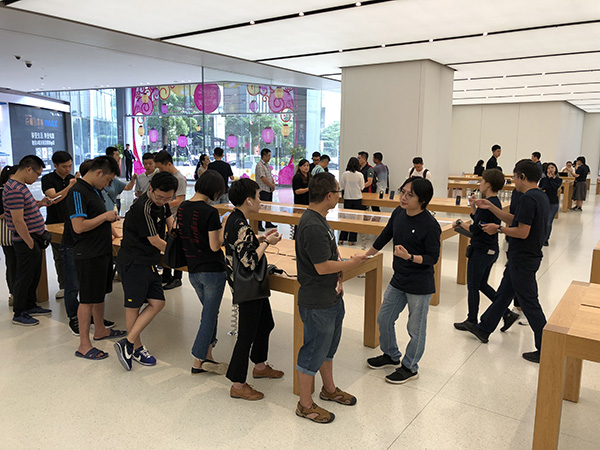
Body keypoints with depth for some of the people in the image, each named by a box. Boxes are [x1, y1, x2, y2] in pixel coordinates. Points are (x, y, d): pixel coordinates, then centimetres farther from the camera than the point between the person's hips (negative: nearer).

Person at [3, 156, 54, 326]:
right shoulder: (14, 190, -22)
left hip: (34, 239, 10)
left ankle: (30, 306, 35)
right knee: (24, 278, 3)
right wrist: (31, 245, -19)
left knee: (34, 275, 20)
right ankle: (19, 314, 16)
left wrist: (39, 203, 6)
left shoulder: (20, 186, 11)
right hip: (26, 242, -10)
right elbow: (18, 221, -24)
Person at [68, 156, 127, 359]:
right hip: (88, 256, -10)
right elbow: (79, 226, -25)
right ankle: (84, 345, 6)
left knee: (100, 294, 20)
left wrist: (107, 232, 12)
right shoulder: (78, 192, -18)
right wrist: (105, 216, -17)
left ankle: (100, 330, 36)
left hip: (102, 251, 10)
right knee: (88, 299, -3)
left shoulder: (95, 190, 13)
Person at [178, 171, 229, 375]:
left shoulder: (182, 207, 4)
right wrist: (224, 226, -3)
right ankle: (198, 362, 13)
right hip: (212, 270, -7)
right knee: (209, 316, 6)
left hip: (193, 270, 7)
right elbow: (215, 245, -17)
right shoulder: (210, 212, -18)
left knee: (209, 313, 21)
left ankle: (207, 357, 25)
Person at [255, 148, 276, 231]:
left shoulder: (267, 164, 16)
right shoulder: (259, 165, -14)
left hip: (269, 190, 9)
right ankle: (259, 225, -1)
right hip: (263, 190, -9)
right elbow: (263, 178, -19)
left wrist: (273, 184, 0)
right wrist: (271, 186, -10)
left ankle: (268, 223, 22)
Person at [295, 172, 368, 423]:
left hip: (330, 297, 10)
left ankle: (329, 389, 44)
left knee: (329, 345, 24)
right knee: (314, 352, 5)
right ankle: (305, 404, 22)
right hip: (317, 303, -10)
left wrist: (338, 270, 2)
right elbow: (322, 266, -26)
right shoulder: (313, 226, -26)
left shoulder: (317, 219, 7)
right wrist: (352, 263, -13)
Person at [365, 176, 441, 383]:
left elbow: (433, 258, -17)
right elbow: (385, 236, 13)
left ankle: (410, 367, 31)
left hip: (420, 285, -7)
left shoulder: (430, 225, -22)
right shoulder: (398, 213, -2)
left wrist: (410, 257, -33)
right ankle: (391, 355, 41)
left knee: (415, 328, 10)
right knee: (384, 319, 18)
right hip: (398, 280, 7)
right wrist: (365, 256, 22)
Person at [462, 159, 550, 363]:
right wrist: (491, 207, 14)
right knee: (503, 294, 19)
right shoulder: (541, 197, 10)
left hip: (523, 261, -10)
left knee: (529, 304, 0)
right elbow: (514, 220, 14)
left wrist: (498, 229, -12)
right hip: (523, 258, 10)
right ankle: (483, 329, 34)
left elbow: (523, 232, -25)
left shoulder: (528, 198, -22)